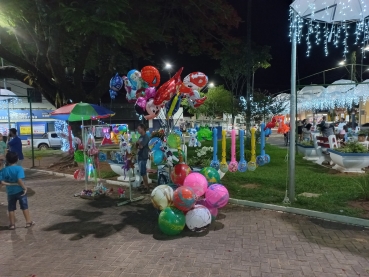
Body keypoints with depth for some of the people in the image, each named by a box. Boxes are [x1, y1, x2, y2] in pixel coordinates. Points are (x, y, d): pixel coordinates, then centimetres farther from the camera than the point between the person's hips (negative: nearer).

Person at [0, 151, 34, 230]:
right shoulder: (19, 168, -16)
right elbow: (20, 180, -25)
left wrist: (9, 183, -1)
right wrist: (25, 188, -16)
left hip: (10, 192, 2)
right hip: (20, 191, -2)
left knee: (11, 209, 15)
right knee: (25, 207, 10)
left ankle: (12, 224, 21)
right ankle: (28, 222, 16)